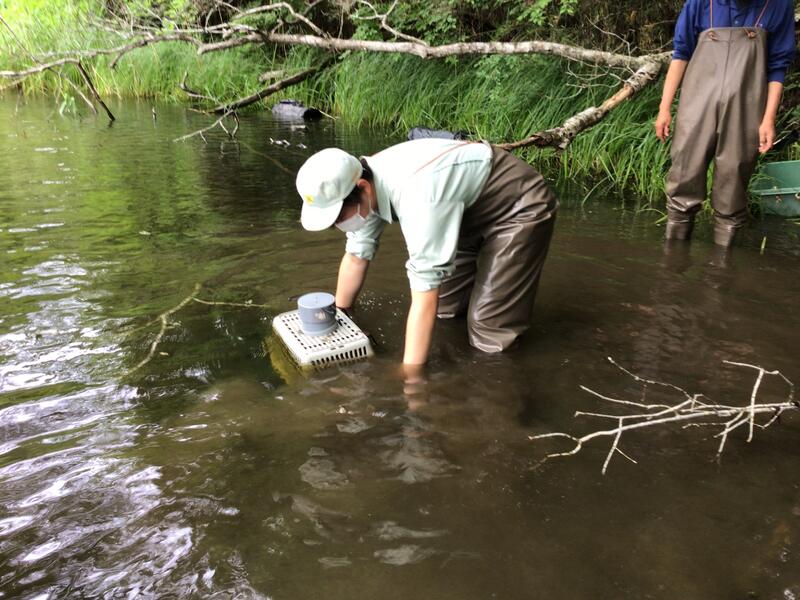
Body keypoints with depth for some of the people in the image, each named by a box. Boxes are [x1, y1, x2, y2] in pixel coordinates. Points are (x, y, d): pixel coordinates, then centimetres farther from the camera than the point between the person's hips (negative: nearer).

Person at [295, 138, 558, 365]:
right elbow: (356, 256, 1)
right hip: (474, 206, 8)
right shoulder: (365, 184, -13)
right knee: (447, 306, 10)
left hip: (521, 206, -8)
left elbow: (424, 300, -37)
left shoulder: (417, 198, -39)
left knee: (487, 334, -12)